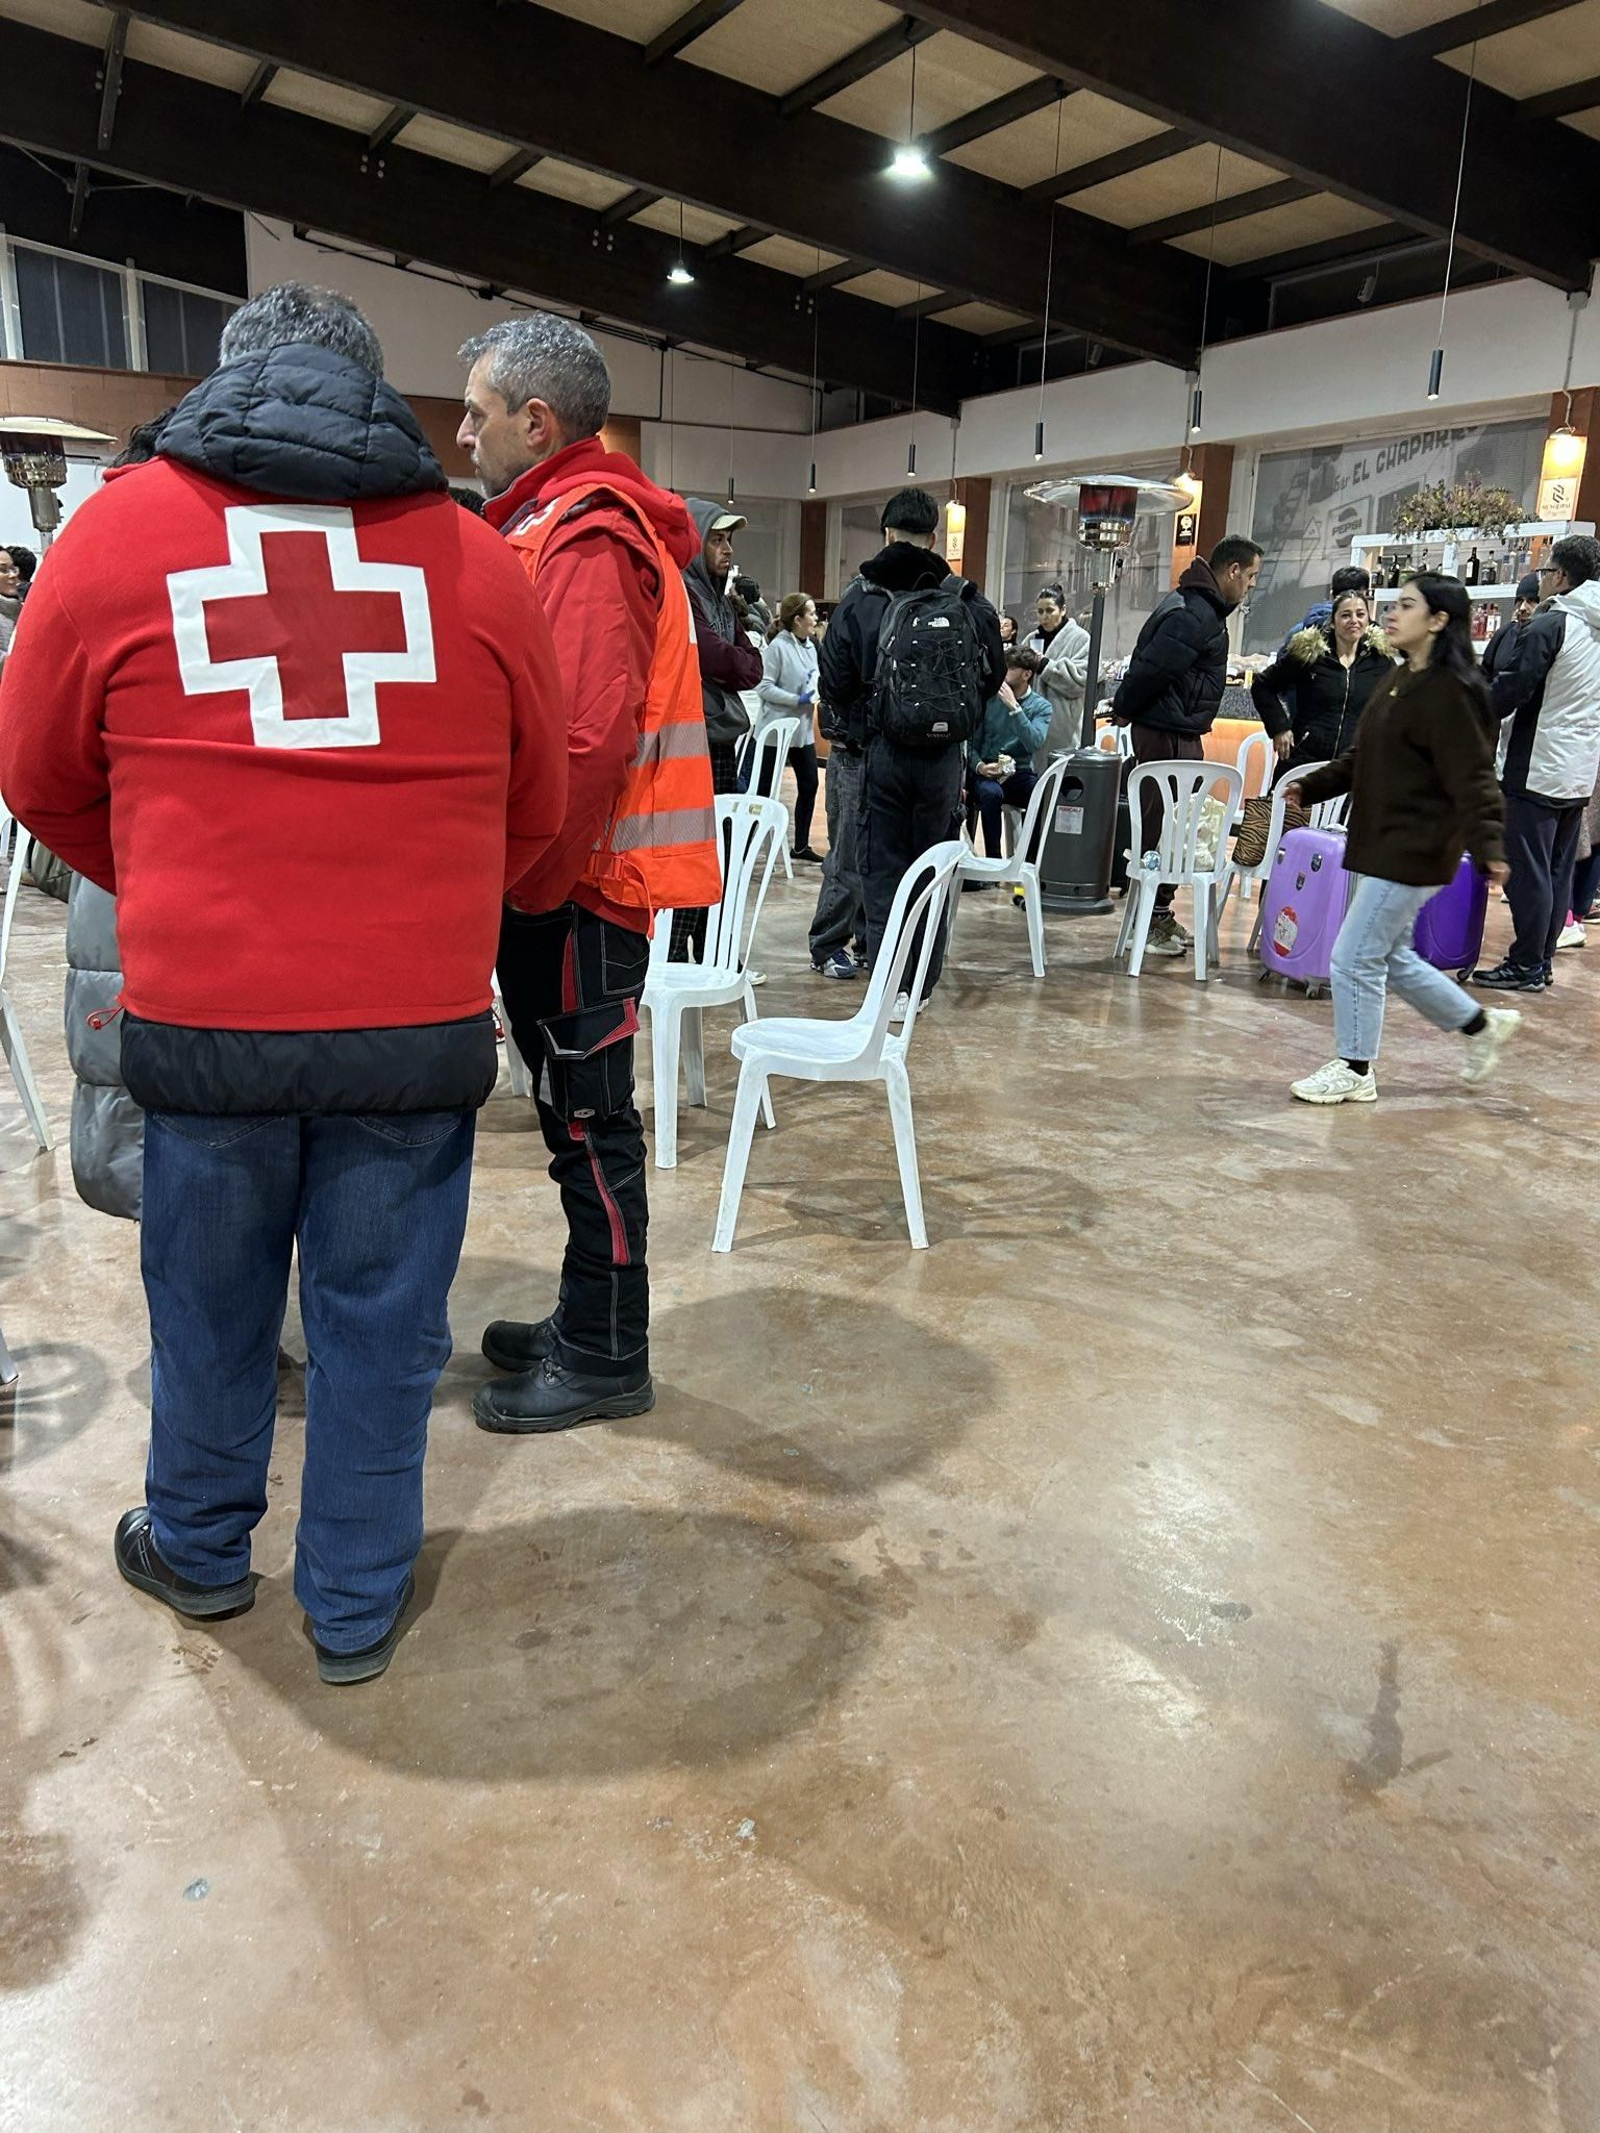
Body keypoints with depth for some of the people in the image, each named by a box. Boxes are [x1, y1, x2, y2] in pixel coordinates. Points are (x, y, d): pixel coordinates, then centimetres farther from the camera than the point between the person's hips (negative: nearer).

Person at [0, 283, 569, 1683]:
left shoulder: (118, 525, 2)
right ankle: (358, 1606, 30)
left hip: (203, 1011, 1)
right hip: (421, 1022, 0)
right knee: (380, 1319, 13)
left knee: (210, 1300, 20)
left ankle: (199, 1549, 43)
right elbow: (537, 806, 11)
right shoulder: (473, 555, 2)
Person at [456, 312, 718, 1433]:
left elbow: (587, 735, -24)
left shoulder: (587, 538, -14)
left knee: (587, 1115, -1)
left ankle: (604, 1358, 12)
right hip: (557, 873, 10)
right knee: (574, 1110, 16)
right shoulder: (553, 522, 18)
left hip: (579, 882, -10)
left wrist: (531, 879, -17)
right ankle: (585, 1321, 29)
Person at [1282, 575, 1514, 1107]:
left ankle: (1354, 1070, 12)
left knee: (1356, 958, -4)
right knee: (1392, 957, 18)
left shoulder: (1450, 692, -16)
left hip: (1413, 850, -10)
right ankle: (1482, 1024, 35)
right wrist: (1313, 787, 17)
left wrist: (1487, 845, -31)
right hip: (1380, 842, 10)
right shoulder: (1398, 682, 12)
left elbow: (1472, 779, -22)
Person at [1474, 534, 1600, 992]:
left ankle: (1526, 967, 0)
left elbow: (1511, 689, -14)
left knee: (1528, 871, -4)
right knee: (1559, 871, 12)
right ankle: (1543, 962, 19)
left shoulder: (1549, 624, -12)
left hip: (1538, 769, -8)